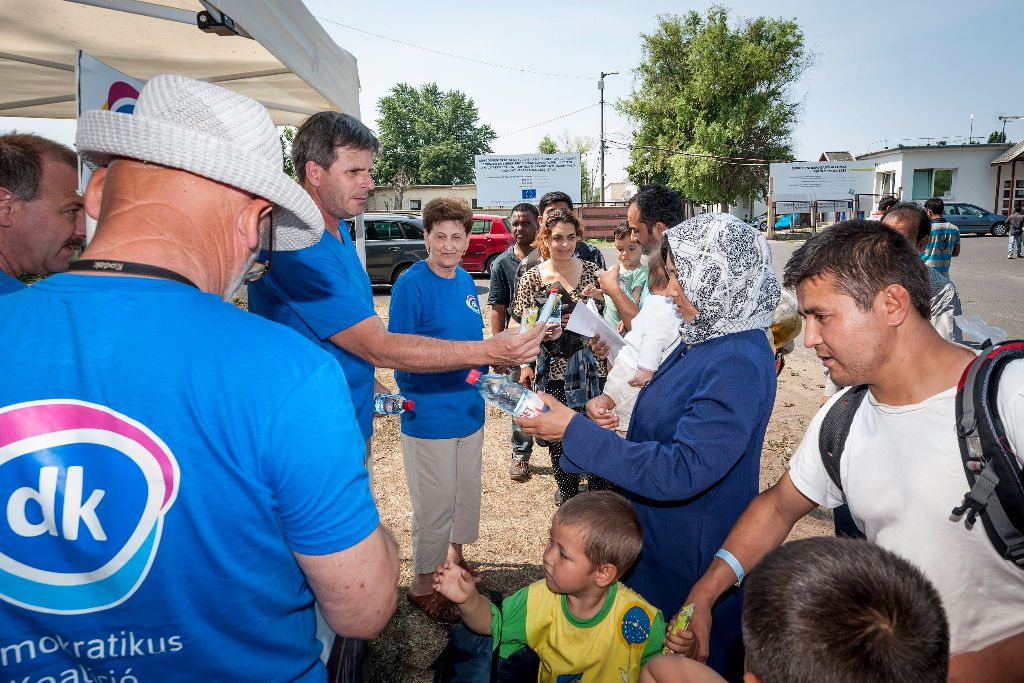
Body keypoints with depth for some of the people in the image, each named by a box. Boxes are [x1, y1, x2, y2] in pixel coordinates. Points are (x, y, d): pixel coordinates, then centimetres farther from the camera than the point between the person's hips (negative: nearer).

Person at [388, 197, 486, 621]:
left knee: (467, 493, 21)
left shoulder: (465, 281, 6)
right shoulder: (411, 284, -16)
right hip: (429, 415, -7)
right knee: (434, 504, 6)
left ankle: (455, 557, 44)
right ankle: (423, 583, 26)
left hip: (468, 408, 7)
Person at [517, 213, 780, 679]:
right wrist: (609, 409, -6)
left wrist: (575, 431, -32)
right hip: (655, 534, 8)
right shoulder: (705, 337, 1)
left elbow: (680, 471, -34)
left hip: (693, 556, -8)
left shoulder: (740, 364, -29)